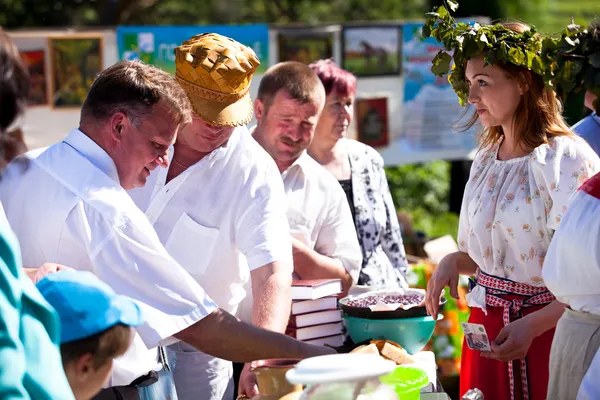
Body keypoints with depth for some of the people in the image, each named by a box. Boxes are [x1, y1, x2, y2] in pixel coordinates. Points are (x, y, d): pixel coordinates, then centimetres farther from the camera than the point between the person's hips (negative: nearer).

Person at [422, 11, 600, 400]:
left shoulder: (568, 159, -15)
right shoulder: (485, 159, 8)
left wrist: (531, 326, -26)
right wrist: (454, 261, 0)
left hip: (547, 330, -6)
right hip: (486, 325, 7)